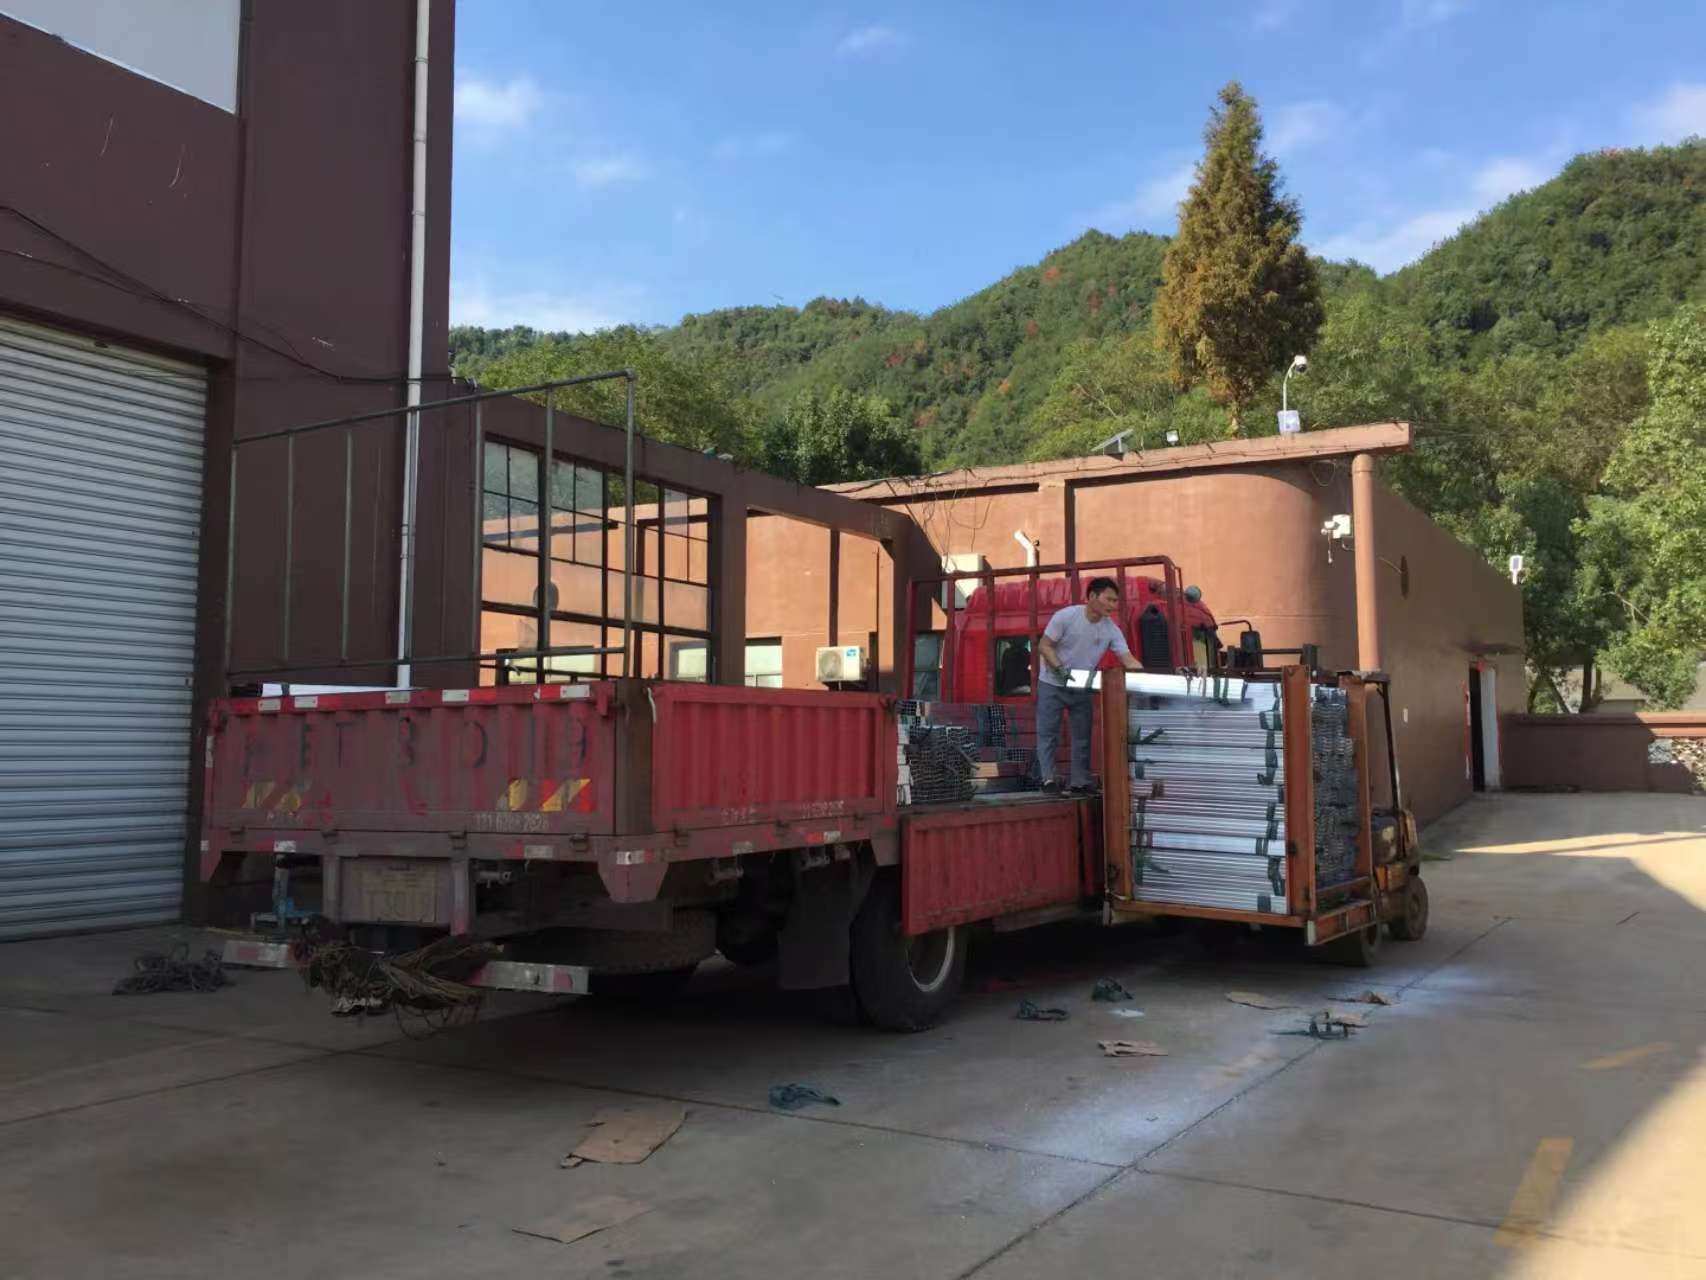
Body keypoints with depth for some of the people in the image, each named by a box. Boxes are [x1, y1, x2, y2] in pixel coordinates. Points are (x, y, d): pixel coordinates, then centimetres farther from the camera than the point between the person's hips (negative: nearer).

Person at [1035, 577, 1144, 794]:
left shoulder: (1112, 630, -8)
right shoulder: (1065, 616, -18)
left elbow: (1129, 660, -12)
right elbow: (1044, 646, -14)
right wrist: (1060, 669, -27)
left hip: (1082, 689, 4)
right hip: (1052, 685, -4)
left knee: (1082, 737, 7)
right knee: (1047, 733, -6)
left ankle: (1080, 782, 15)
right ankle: (1048, 779, -3)